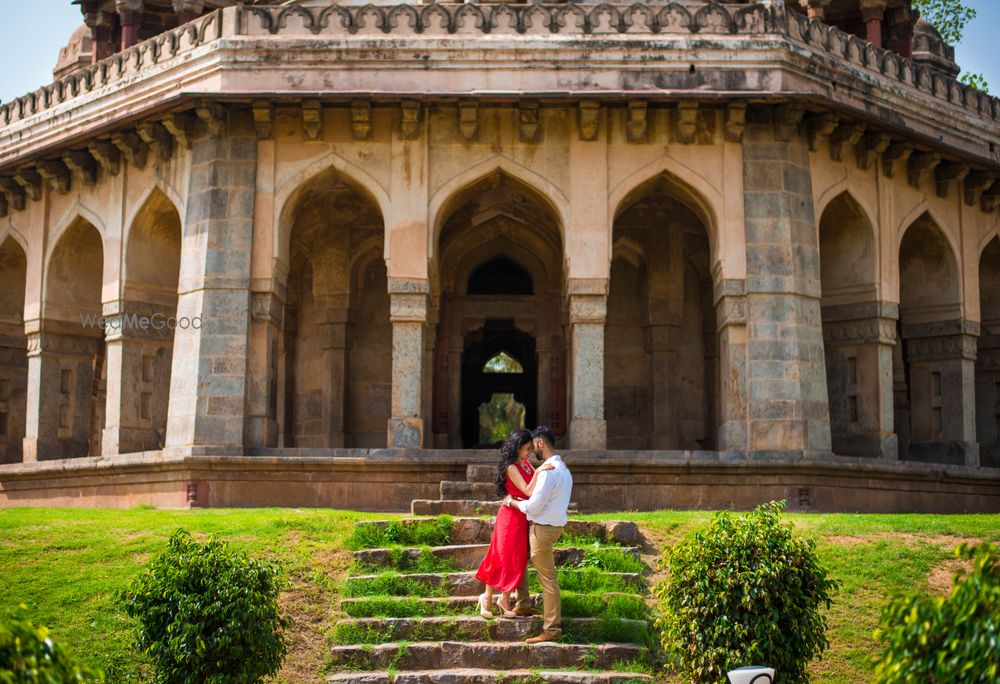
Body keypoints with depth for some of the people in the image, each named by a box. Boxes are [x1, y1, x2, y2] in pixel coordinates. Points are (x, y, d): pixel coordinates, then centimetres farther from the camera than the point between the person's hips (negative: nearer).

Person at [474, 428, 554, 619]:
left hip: (524, 517, 8)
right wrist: (538, 472, -31)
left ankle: (505, 599, 19)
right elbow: (528, 491, -23)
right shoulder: (511, 467, -17)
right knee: (503, 559, -3)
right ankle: (487, 598, 10)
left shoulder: (526, 464, 8)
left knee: (518, 560, 10)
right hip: (512, 516, -8)